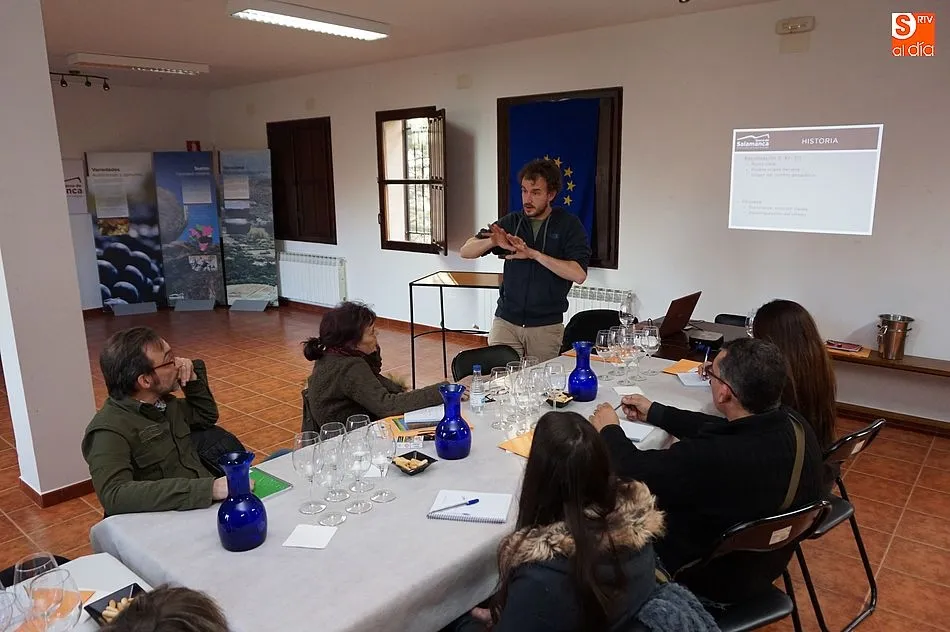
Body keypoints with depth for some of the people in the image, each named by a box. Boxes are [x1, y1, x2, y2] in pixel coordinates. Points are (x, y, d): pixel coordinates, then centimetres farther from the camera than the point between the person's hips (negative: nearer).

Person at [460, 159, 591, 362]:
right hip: (506, 322, 2)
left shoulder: (568, 225, -2)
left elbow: (579, 274, -15)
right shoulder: (511, 222, 6)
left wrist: (534, 254, -21)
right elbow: (466, 251, 4)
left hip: (546, 327, -2)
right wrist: (492, 242, -17)